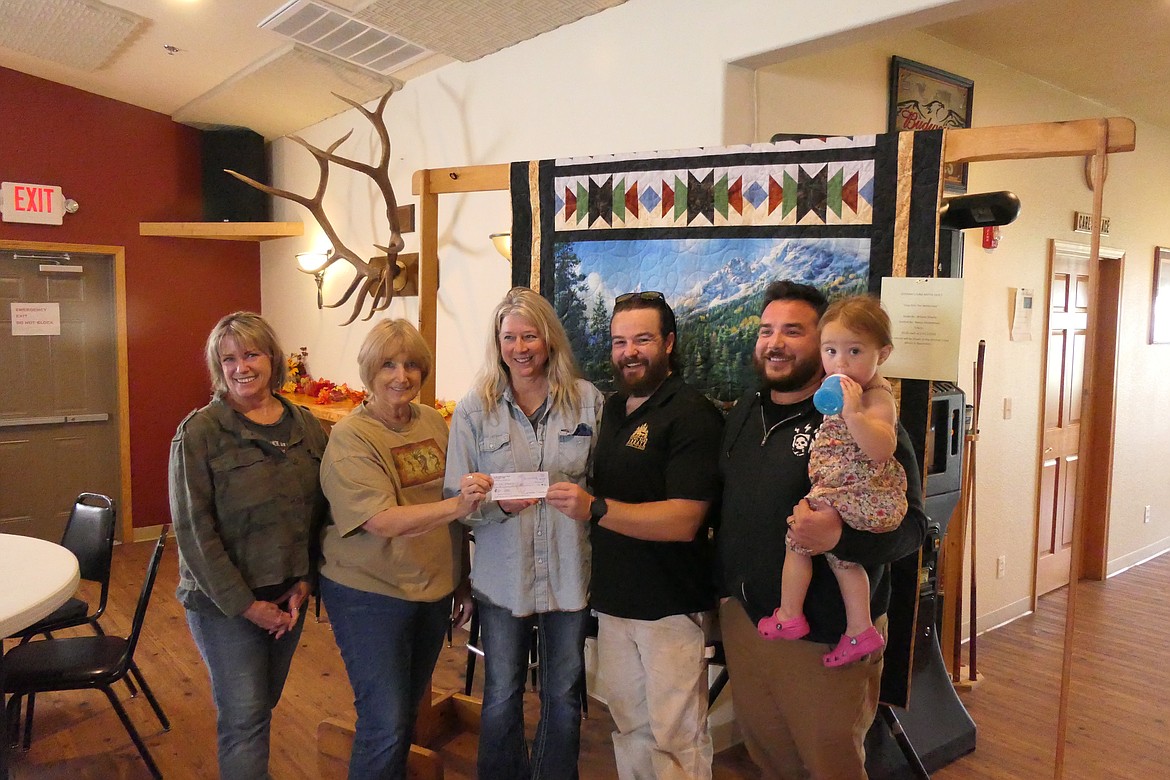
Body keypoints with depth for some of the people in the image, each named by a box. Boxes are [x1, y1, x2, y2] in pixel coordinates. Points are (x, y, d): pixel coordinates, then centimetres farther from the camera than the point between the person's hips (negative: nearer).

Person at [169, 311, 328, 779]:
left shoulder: (306, 426, 2)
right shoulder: (199, 433, -12)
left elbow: (319, 512, 5)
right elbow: (193, 528, -14)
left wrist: (303, 583, -4)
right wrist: (246, 604, -15)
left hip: (288, 597, 4)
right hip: (223, 600, -4)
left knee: (263, 704, 18)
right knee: (244, 716, 2)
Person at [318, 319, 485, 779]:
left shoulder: (434, 423, 2)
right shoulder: (350, 438, -15)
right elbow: (383, 521, -25)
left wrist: (462, 583, 13)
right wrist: (455, 506, -37)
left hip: (433, 592, 6)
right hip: (369, 597, -5)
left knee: (409, 712, 19)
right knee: (385, 726, -1)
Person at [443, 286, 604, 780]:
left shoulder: (587, 400, -1)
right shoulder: (474, 409, -2)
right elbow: (456, 498, -4)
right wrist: (499, 504, -21)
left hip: (569, 571, 1)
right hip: (503, 575, 0)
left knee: (563, 696, 16)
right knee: (501, 697, 15)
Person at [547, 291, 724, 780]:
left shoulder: (692, 415, -15)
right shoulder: (611, 409, 10)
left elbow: (683, 520, -23)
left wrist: (595, 508, -28)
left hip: (670, 606, -7)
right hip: (614, 601, 7)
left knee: (675, 739, 6)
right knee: (629, 727, 19)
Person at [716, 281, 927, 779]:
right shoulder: (744, 413, 8)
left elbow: (910, 523, -19)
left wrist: (839, 536, -36)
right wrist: (724, 585, 8)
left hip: (825, 637, -6)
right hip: (741, 618, 6)